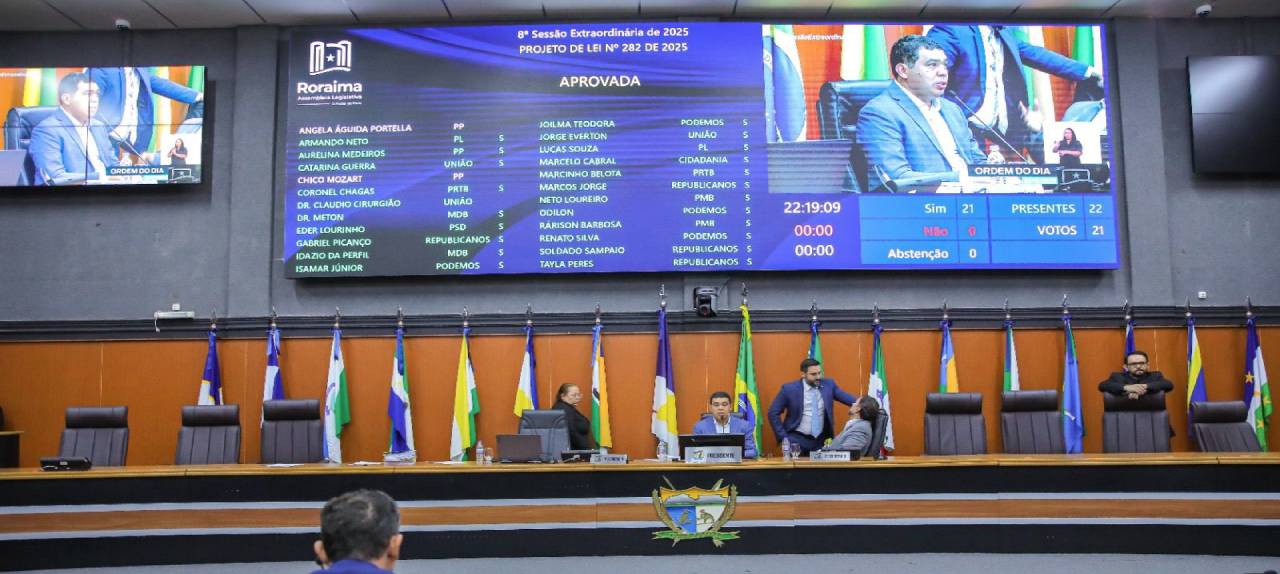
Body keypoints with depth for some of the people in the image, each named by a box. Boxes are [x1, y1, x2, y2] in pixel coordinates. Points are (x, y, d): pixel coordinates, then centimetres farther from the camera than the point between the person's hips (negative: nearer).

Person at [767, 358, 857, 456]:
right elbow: (773, 413, -4)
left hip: (821, 440, 3)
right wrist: (783, 437, -8)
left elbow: (846, 398, -5)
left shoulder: (828, 385, 2)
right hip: (797, 440, -3)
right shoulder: (789, 389, -8)